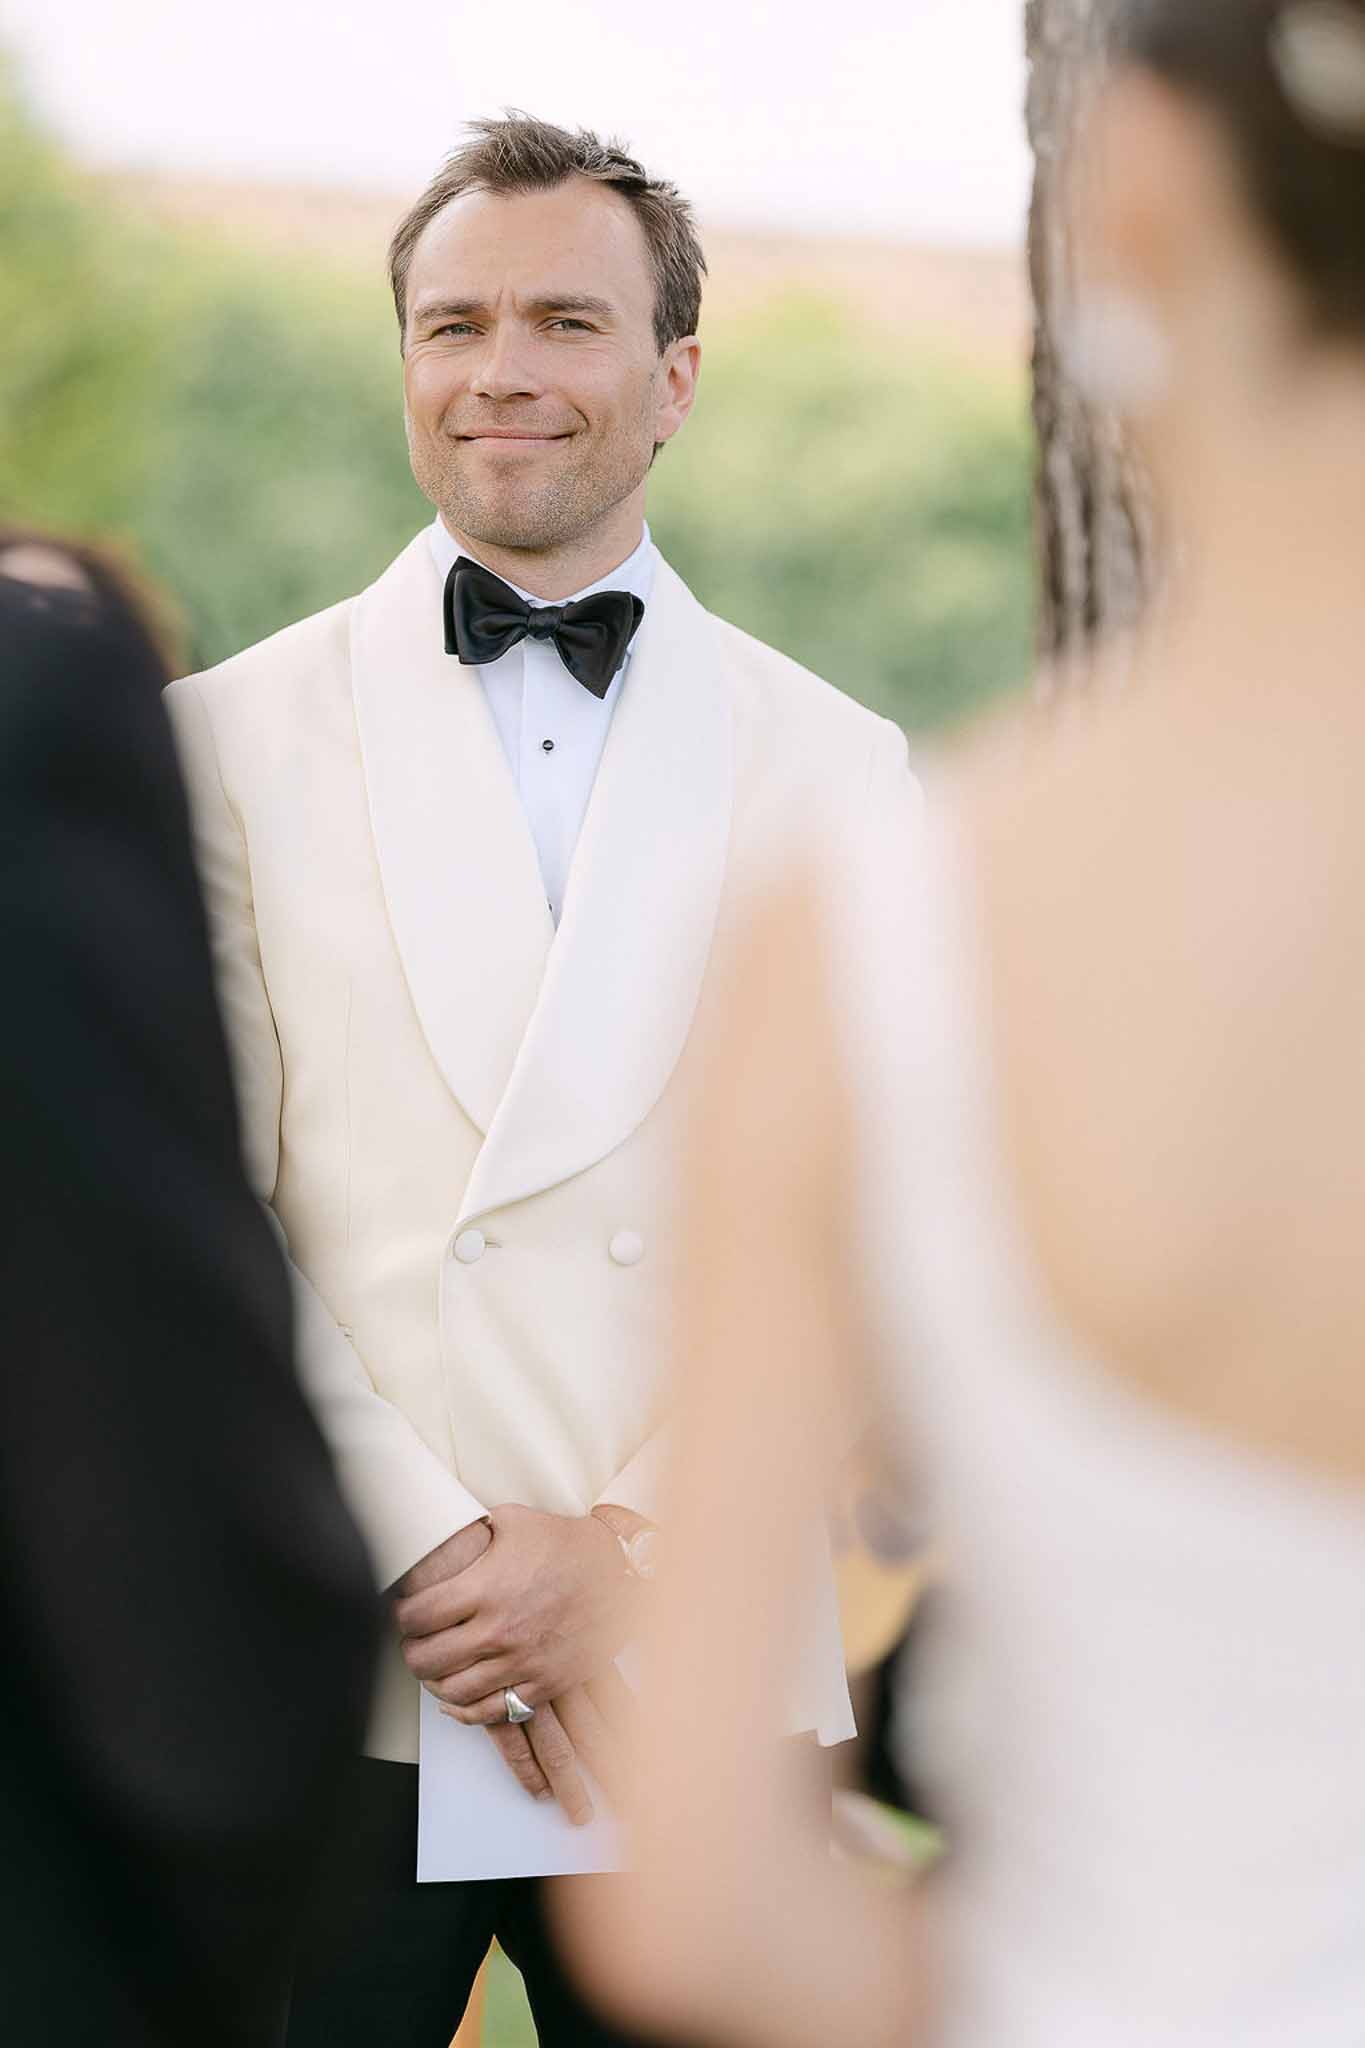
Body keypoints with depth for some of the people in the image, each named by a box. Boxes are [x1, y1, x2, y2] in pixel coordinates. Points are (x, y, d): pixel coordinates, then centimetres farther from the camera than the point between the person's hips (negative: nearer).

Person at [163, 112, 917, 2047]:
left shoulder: (834, 768, 7)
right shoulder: (236, 740, 4)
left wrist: (628, 1554, -9)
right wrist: (439, 1567, -10)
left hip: (696, 1685, 1)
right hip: (328, 1689, -1)